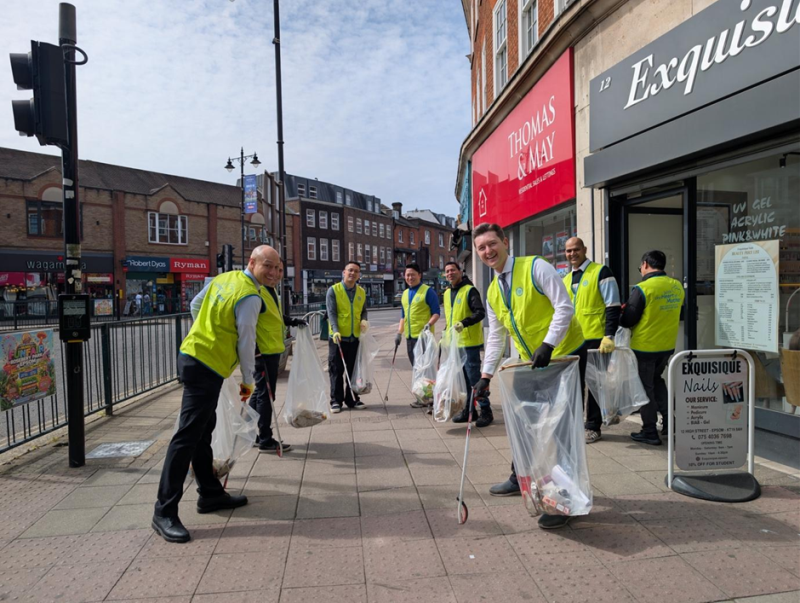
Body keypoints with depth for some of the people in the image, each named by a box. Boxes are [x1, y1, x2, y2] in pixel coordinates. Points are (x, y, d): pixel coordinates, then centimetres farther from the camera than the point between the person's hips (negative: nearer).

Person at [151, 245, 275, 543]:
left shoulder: (222, 278, 11)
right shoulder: (250, 297, -14)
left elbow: (195, 305, 22)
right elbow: (245, 342, -11)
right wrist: (247, 380, 0)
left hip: (191, 354, 10)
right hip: (208, 366, -10)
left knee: (203, 430, 16)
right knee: (187, 435, -7)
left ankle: (210, 494, 29)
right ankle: (164, 512, -1)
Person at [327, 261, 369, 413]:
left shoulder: (361, 292, 9)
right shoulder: (333, 290, -5)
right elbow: (331, 313, -11)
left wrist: (364, 320, -4)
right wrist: (336, 331, -24)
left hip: (355, 337, 4)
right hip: (338, 337, -4)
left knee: (353, 370, 11)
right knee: (336, 370, 2)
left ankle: (352, 399, 21)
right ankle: (336, 400, 11)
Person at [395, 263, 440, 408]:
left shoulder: (428, 291, -6)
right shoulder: (405, 294, 16)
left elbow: (436, 313, -9)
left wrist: (429, 324, -25)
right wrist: (399, 332, 15)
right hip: (409, 336, 8)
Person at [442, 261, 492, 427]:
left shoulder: (470, 290, -10)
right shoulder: (447, 293, 14)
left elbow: (480, 313, -19)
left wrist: (464, 323, -31)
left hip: (469, 341, -8)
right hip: (455, 342, 8)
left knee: (474, 377, -7)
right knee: (463, 377, 13)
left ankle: (486, 411, 4)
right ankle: (468, 409, 24)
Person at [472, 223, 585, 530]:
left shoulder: (535, 267, -14)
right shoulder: (492, 292, 8)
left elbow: (564, 307, -19)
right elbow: (496, 337, 12)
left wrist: (547, 345, -27)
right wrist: (485, 376, 8)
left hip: (565, 355, -7)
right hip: (532, 364, 7)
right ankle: (520, 479, 34)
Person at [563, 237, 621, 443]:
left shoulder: (601, 272, -6)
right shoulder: (566, 279, 14)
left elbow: (613, 307, -12)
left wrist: (609, 336, -20)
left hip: (595, 340, -6)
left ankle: (592, 427, 13)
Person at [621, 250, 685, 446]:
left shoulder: (642, 289, -20)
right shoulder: (677, 286, 0)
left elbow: (627, 321, -16)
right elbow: (675, 314, 13)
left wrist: (623, 314, 6)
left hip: (645, 346, -6)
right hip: (667, 345, 6)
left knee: (645, 387, 6)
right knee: (656, 379, 25)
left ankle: (650, 432, 12)